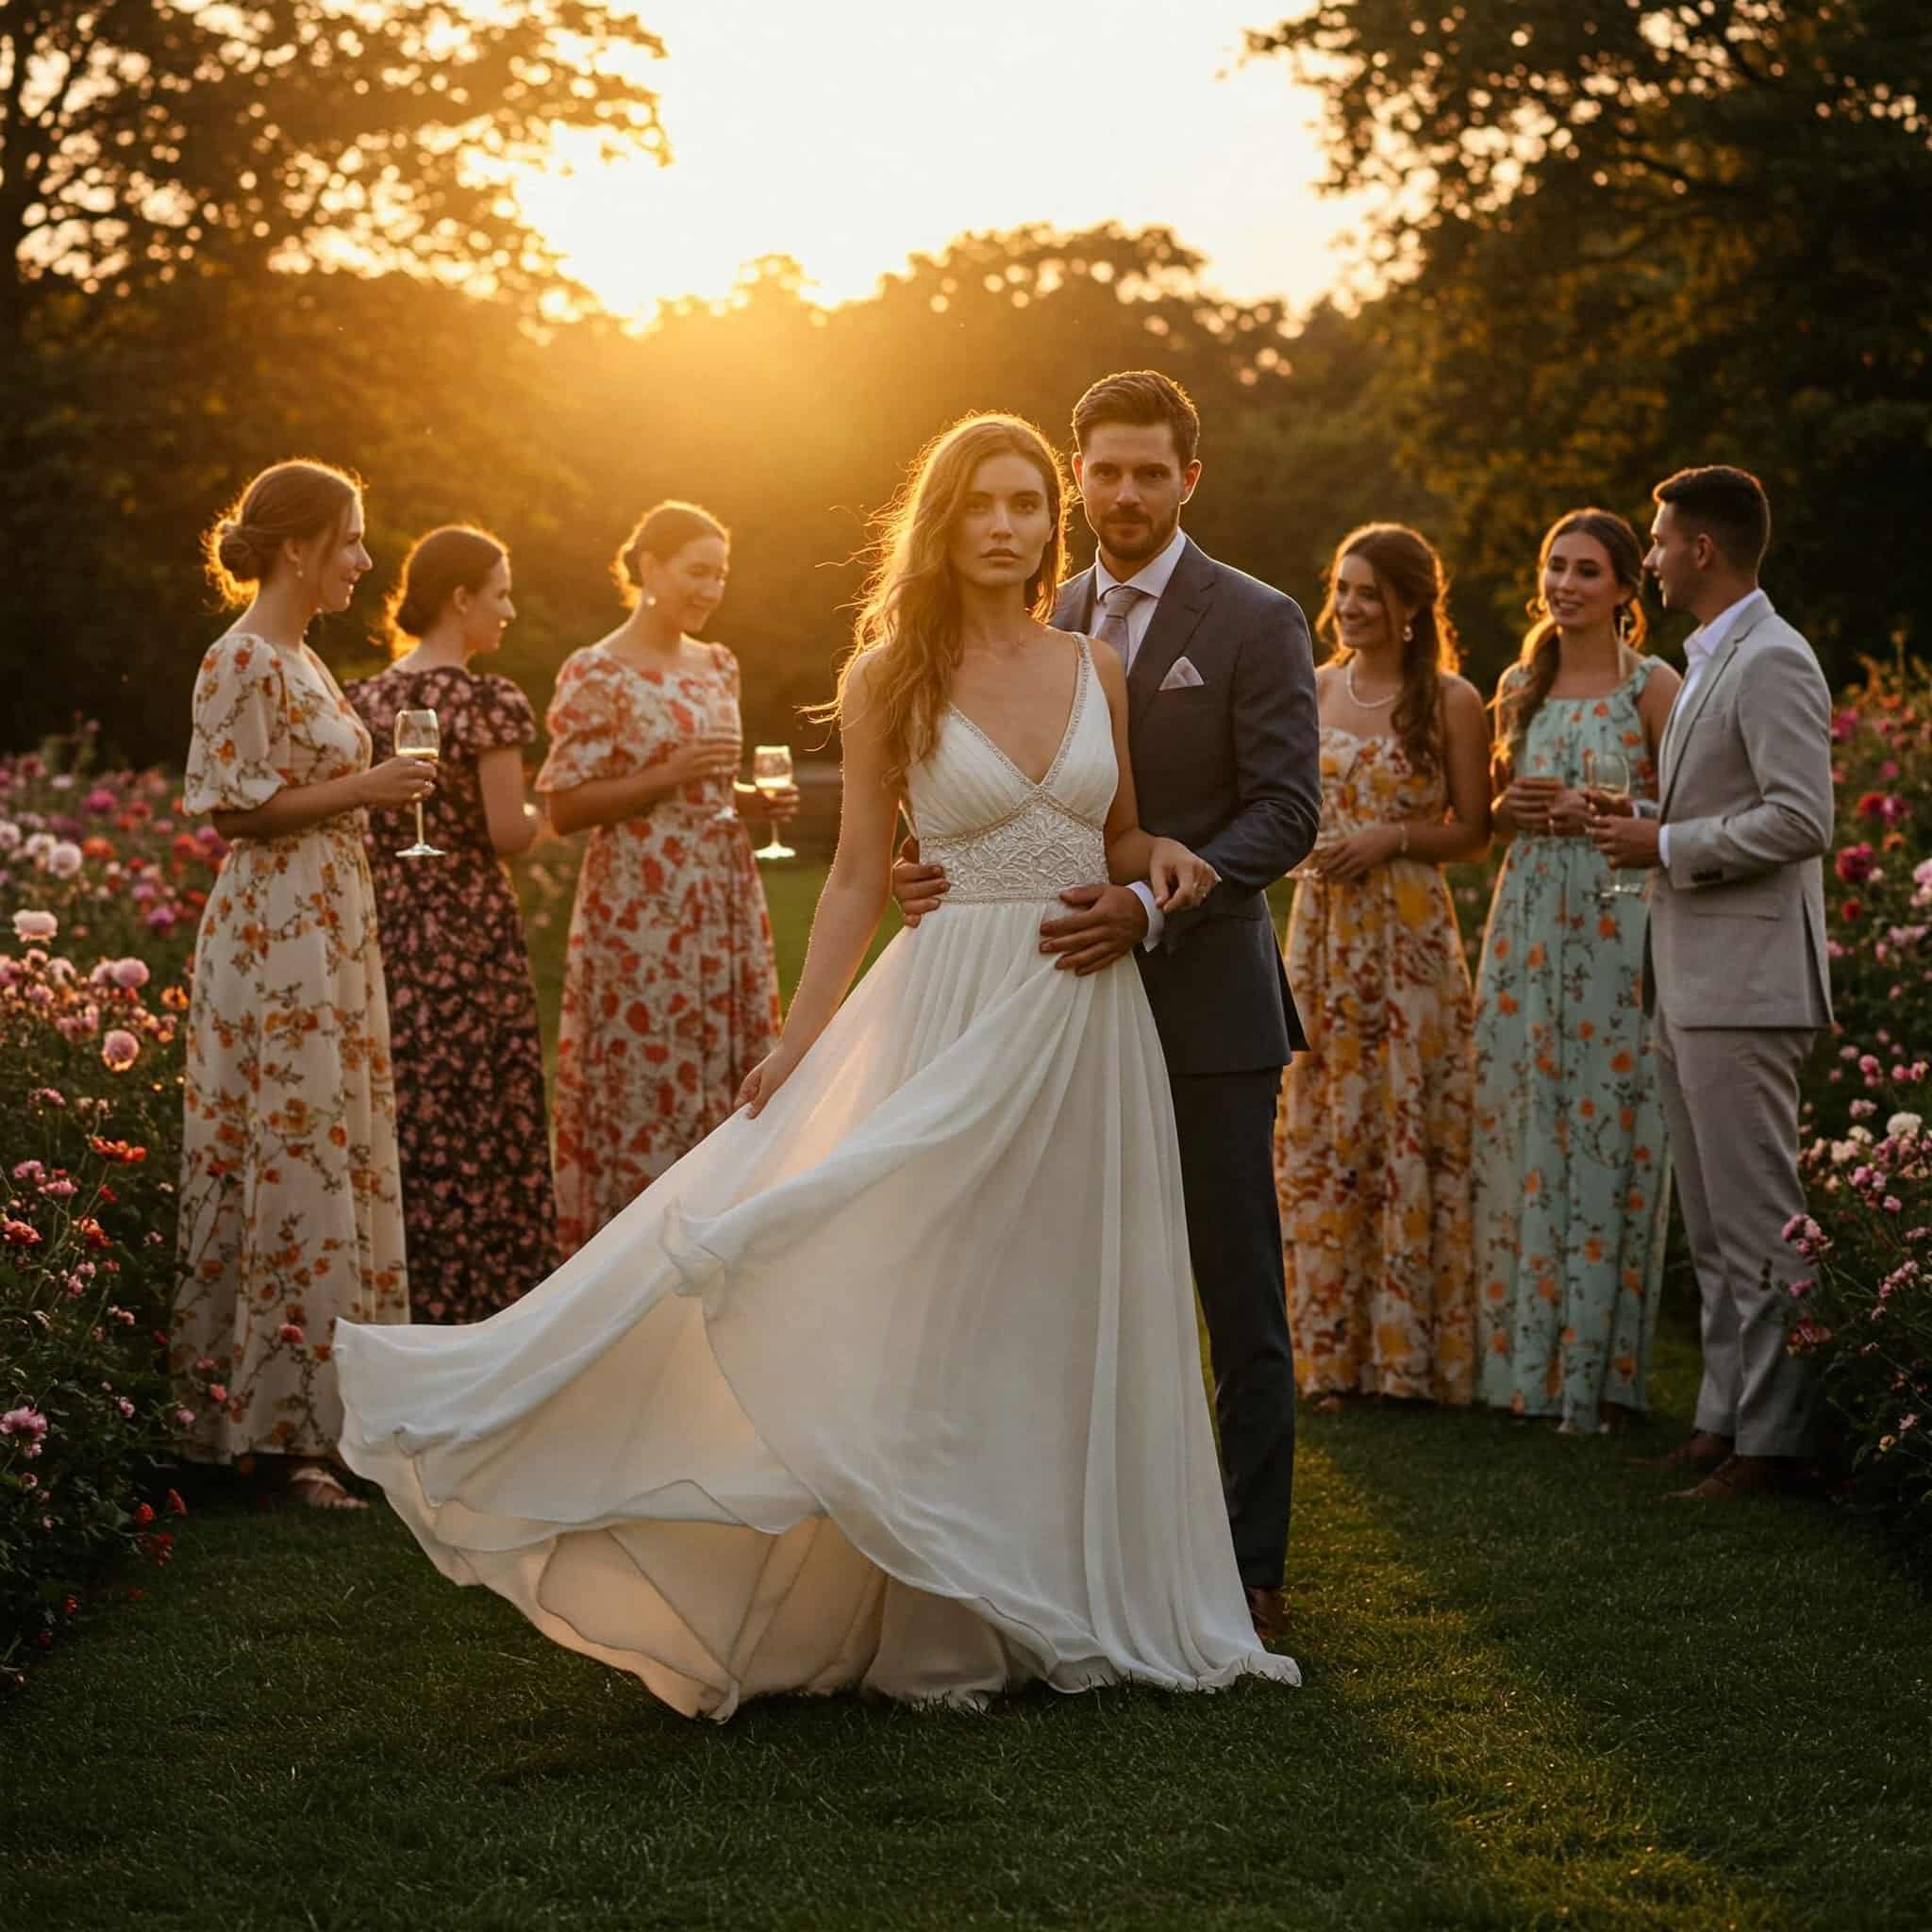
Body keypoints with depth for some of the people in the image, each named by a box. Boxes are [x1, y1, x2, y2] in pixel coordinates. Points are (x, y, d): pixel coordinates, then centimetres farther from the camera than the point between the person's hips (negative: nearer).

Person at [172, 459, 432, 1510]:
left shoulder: (297, 659, 16)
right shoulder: (241, 660, -12)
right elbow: (235, 804, -17)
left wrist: (372, 791, 13)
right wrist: (361, 790, -14)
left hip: (327, 930, 10)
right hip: (275, 937, -10)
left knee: (337, 1155, 9)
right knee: (297, 1158, -9)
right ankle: (291, 1427, -5)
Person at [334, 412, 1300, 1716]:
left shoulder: (1094, 670, 8)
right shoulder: (890, 681, -1)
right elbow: (859, 878, 1)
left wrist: (1166, 856, -4)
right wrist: (799, 1042, -4)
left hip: (1094, 1017, 4)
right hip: (963, 1007, -3)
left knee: (1078, 1317, 8)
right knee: (937, 1307, -2)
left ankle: (1075, 1601, 20)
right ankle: (946, 1621, 7)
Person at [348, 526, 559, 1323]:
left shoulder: (367, 700, 7)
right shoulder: (485, 701, -12)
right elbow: (507, 834, -14)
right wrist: (547, 813, 5)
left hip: (387, 932, 6)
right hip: (470, 933, -6)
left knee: (406, 1117, 11)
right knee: (483, 1121, 2)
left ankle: (406, 1304, 16)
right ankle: (481, 1296, 6)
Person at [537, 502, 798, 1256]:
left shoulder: (717, 667, 13)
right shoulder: (597, 675, -7)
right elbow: (564, 807, -10)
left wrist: (761, 802, 5)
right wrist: (669, 776, -18)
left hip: (724, 903, 7)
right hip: (641, 913, -7)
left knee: (729, 1080, 6)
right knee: (644, 1088, -4)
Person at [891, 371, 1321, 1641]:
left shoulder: (1255, 623, -5)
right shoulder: (1048, 626, 11)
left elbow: (1285, 814, -11)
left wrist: (1151, 905, -23)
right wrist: (942, 864, -8)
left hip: (1206, 1000, -5)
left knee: (1240, 1300, 1)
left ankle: (1251, 1568, 8)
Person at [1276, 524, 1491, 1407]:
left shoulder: (1450, 702, -2)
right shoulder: (1311, 692, 8)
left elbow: (1472, 830, 0)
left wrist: (1391, 839, -13)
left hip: (1411, 935, -4)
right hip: (1321, 928, 4)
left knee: (1409, 1126, -1)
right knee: (1322, 1129, 4)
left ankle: (1409, 1350, 7)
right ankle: (1331, 1350, 10)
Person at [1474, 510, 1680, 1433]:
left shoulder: (1652, 685, -2)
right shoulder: (1519, 686, 13)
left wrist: (1599, 815, -16)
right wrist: (1513, 808, 0)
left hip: (1618, 926, -5)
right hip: (1528, 923, 5)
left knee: (1606, 1130, -3)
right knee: (1521, 1129, 4)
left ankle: (1596, 1371, 4)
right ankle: (1522, 1357, 12)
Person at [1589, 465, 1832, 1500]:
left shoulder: (1772, 662, -13)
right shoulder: (1708, 663, 19)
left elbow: (1800, 820, -21)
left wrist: (1664, 846, -15)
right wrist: (1642, 821, 9)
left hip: (1744, 980, -10)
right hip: (1687, 980, 10)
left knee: (1757, 1222, -6)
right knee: (1711, 1223, 13)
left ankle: (1772, 1437, -1)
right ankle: (1725, 1414, 19)